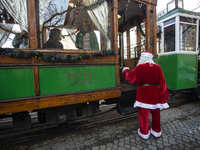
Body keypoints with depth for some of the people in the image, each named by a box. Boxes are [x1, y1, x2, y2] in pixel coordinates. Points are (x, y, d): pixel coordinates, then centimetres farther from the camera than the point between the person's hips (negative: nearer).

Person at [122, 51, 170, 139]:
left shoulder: (139, 67, -11)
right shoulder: (158, 67, 0)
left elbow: (130, 78, -3)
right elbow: (162, 82, 3)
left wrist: (125, 71, 16)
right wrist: (165, 94, 13)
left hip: (143, 93, -4)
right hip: (155, 93, 4)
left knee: (143, 113, 10)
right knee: (156, 113, 19)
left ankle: (144, 132, 26)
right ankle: (156, 131, 36)